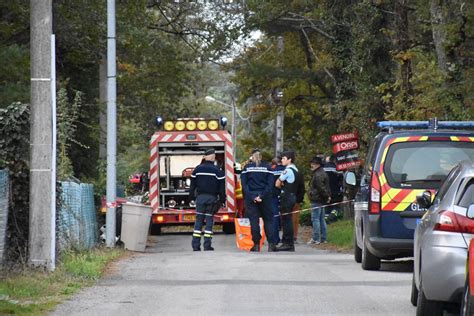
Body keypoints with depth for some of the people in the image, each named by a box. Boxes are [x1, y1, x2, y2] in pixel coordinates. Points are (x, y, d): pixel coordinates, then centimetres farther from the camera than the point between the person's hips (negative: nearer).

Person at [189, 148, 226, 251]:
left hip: (200, 197, 2)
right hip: (212, 198, -2)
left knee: (199, 220, 5)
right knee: (209, 220, 2)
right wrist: (222, 199, 5)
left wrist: (191, 196, 17)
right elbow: (221, 188, -2)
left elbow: (192, 185, 8)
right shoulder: (217, 171, -4)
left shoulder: (197, 169, 3)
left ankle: (195, 245, 0)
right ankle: (207, 245, -2)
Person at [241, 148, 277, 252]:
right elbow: (270, 184, -6)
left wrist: (251, 197, -10)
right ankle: (271, 244, -1)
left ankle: (256, 244, -3)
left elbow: (244, 184, -5)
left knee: (253, 220, 2)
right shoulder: (267, 167, 2)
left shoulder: (247, 167, 2)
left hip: (250, 197, 0)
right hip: (265, 197, 1)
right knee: (268, 220, 8)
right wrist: (262, 196, -11)